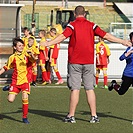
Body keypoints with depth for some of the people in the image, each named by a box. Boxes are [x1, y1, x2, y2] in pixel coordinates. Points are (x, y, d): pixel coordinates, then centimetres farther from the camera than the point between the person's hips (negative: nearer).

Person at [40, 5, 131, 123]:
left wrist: (49, 43, -21)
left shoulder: (72, 25, -3)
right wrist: (122, 41, 12)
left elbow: (63, 36, -18)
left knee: (75, 89, -1)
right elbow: (105, 35, 4)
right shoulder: (91, 25, 5)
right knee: (90, 89, 7)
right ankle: (94, 116, 6)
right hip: (89, 62, 2)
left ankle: (71, 116, 1)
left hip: (74, 62, -2)